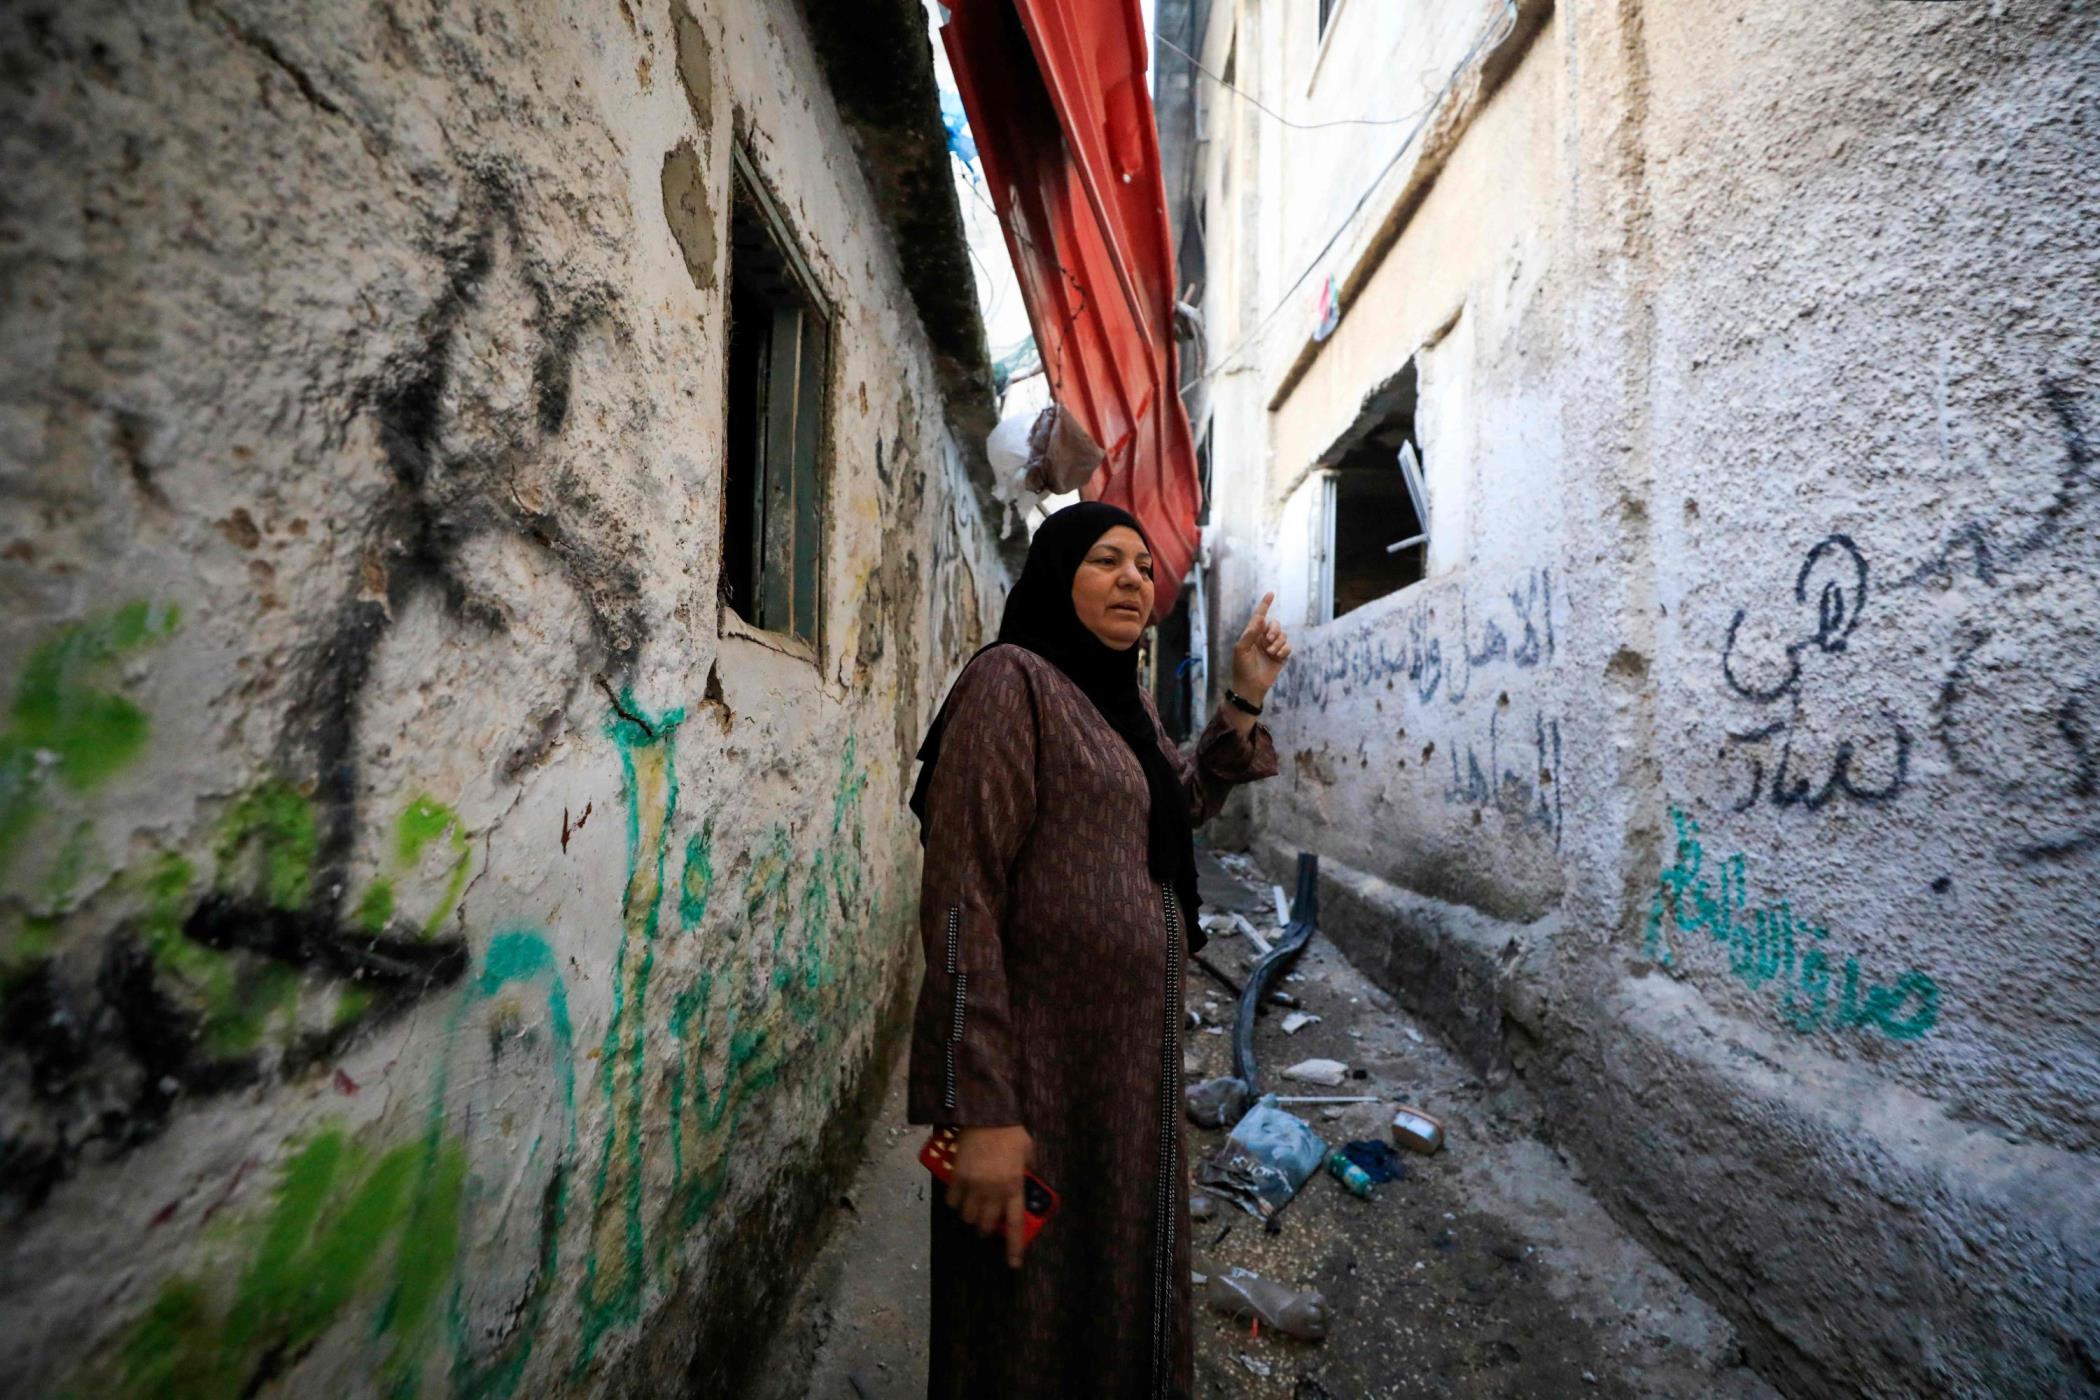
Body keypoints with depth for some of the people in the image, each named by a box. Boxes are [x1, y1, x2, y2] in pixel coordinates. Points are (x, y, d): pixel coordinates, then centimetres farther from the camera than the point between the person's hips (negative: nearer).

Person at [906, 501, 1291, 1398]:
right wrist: (982, 1108, -23)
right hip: (1044, 1063, -8)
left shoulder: (1123, 698, 10)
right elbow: (961, 898, -21)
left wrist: (1245, 697, 13)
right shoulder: (1011, 680, -15)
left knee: (1122, 1287, 24)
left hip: (1135, 1046, 8)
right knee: (1035, 1319, 12)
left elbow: (1186, 802, 25)